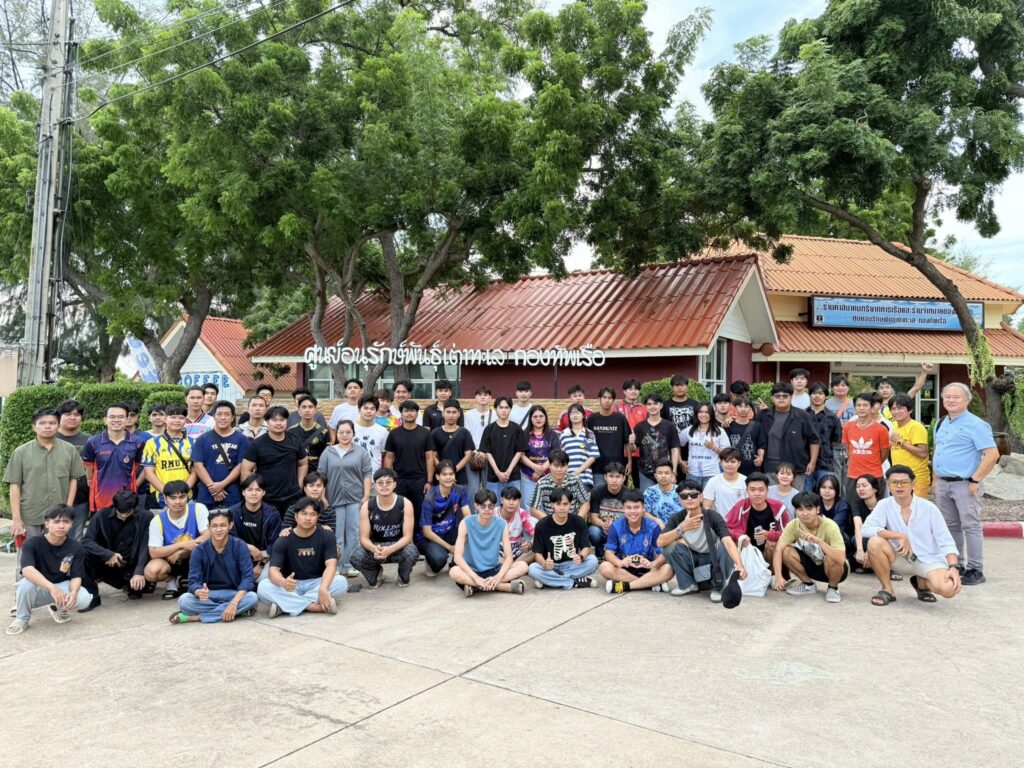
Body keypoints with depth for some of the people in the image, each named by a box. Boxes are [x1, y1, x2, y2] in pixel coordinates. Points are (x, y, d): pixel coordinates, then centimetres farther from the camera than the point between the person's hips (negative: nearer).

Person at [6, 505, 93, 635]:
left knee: (84, 599, -29)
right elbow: (27, 570, -34)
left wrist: (73, 592, -38)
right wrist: (52, 587, -48)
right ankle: (22, 618, -7)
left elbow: (76, 577, -13)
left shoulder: (76, 548, -10)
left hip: (61, 587, 2)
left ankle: (57, 607, 8)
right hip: (36, 588, -1)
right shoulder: (32, 543, -18)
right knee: (28, 582, -37)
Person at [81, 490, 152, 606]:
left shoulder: (146, 517, -13)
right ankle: (92, 596, -9)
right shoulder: (102, 515, -8)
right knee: (83, 554, -26)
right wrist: (108, 554, -28)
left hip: (130, 567, -1)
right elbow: (87, 541, -14)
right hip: (107, 563, 1)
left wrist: (139, 571, -30)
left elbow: (146, 548, -16)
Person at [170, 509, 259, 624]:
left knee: (252, 597, -32)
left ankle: (195, 617, -24)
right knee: (184, 600, -29)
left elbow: (248, 577, -16)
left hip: (233, 593, 0)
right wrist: (199, 592, -39)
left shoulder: (239, 546, -9)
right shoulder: (199, 551, -6)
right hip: (208, 595, 0)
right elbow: (193, 581, -14)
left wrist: (234, 602, -31)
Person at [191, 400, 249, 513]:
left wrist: (222, 484, -12)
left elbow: (241, 466, -1)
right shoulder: (203, 439, 6)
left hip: (232, 496, 0)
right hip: (206, 495, 1)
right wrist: (212, 486, -10)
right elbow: (198, 465, 0)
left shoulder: (241, 439, 4)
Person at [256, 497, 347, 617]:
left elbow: (331, 565, -19)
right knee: (263, 587, -28)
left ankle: (285, 604, -30)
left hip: (316, 583, 0)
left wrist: (323, 588, -39)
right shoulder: (283, 541, -5)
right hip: (292, 585, 0)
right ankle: (314, 606, -32)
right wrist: (283, 582, -43)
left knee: (341, 582, -31)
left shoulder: (326, 536, -6)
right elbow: (273, 570, -17)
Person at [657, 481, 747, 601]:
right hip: (691, 559, 3)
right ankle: (687, 584, -1)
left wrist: (739, 565, -55)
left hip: (712, 559, -2)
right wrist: (682, 528, -37)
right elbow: (660, 542, -25)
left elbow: (728, 541, -37)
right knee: (669, 544, -22)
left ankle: (719, 587, -9)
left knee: (724, 545, -32)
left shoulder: (712, 516, -22)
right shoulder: (677, 518, -14)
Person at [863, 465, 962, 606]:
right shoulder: (885, 505, -7)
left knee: (948, 589, -30)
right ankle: (887, 590, -7)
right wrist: (899, 536, -27)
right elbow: (867, 528, -22)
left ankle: (922, 582, 9)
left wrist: (953, 567, -22)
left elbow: (946, 542, -7)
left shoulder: (929, 507, -7)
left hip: (929, 559, 0)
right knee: (875, 542, -29)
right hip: (901, 559, 1)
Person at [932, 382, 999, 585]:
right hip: (943, 484, 8)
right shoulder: (941, 424, 14)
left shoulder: (975, 425, -11)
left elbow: (992, 454, -18)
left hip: (964, 484, -8)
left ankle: (976, 570, 4)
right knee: (950, 526, 14)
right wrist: (936, 478, 15)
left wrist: (975, 480, -17)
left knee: (971, 526, -3)